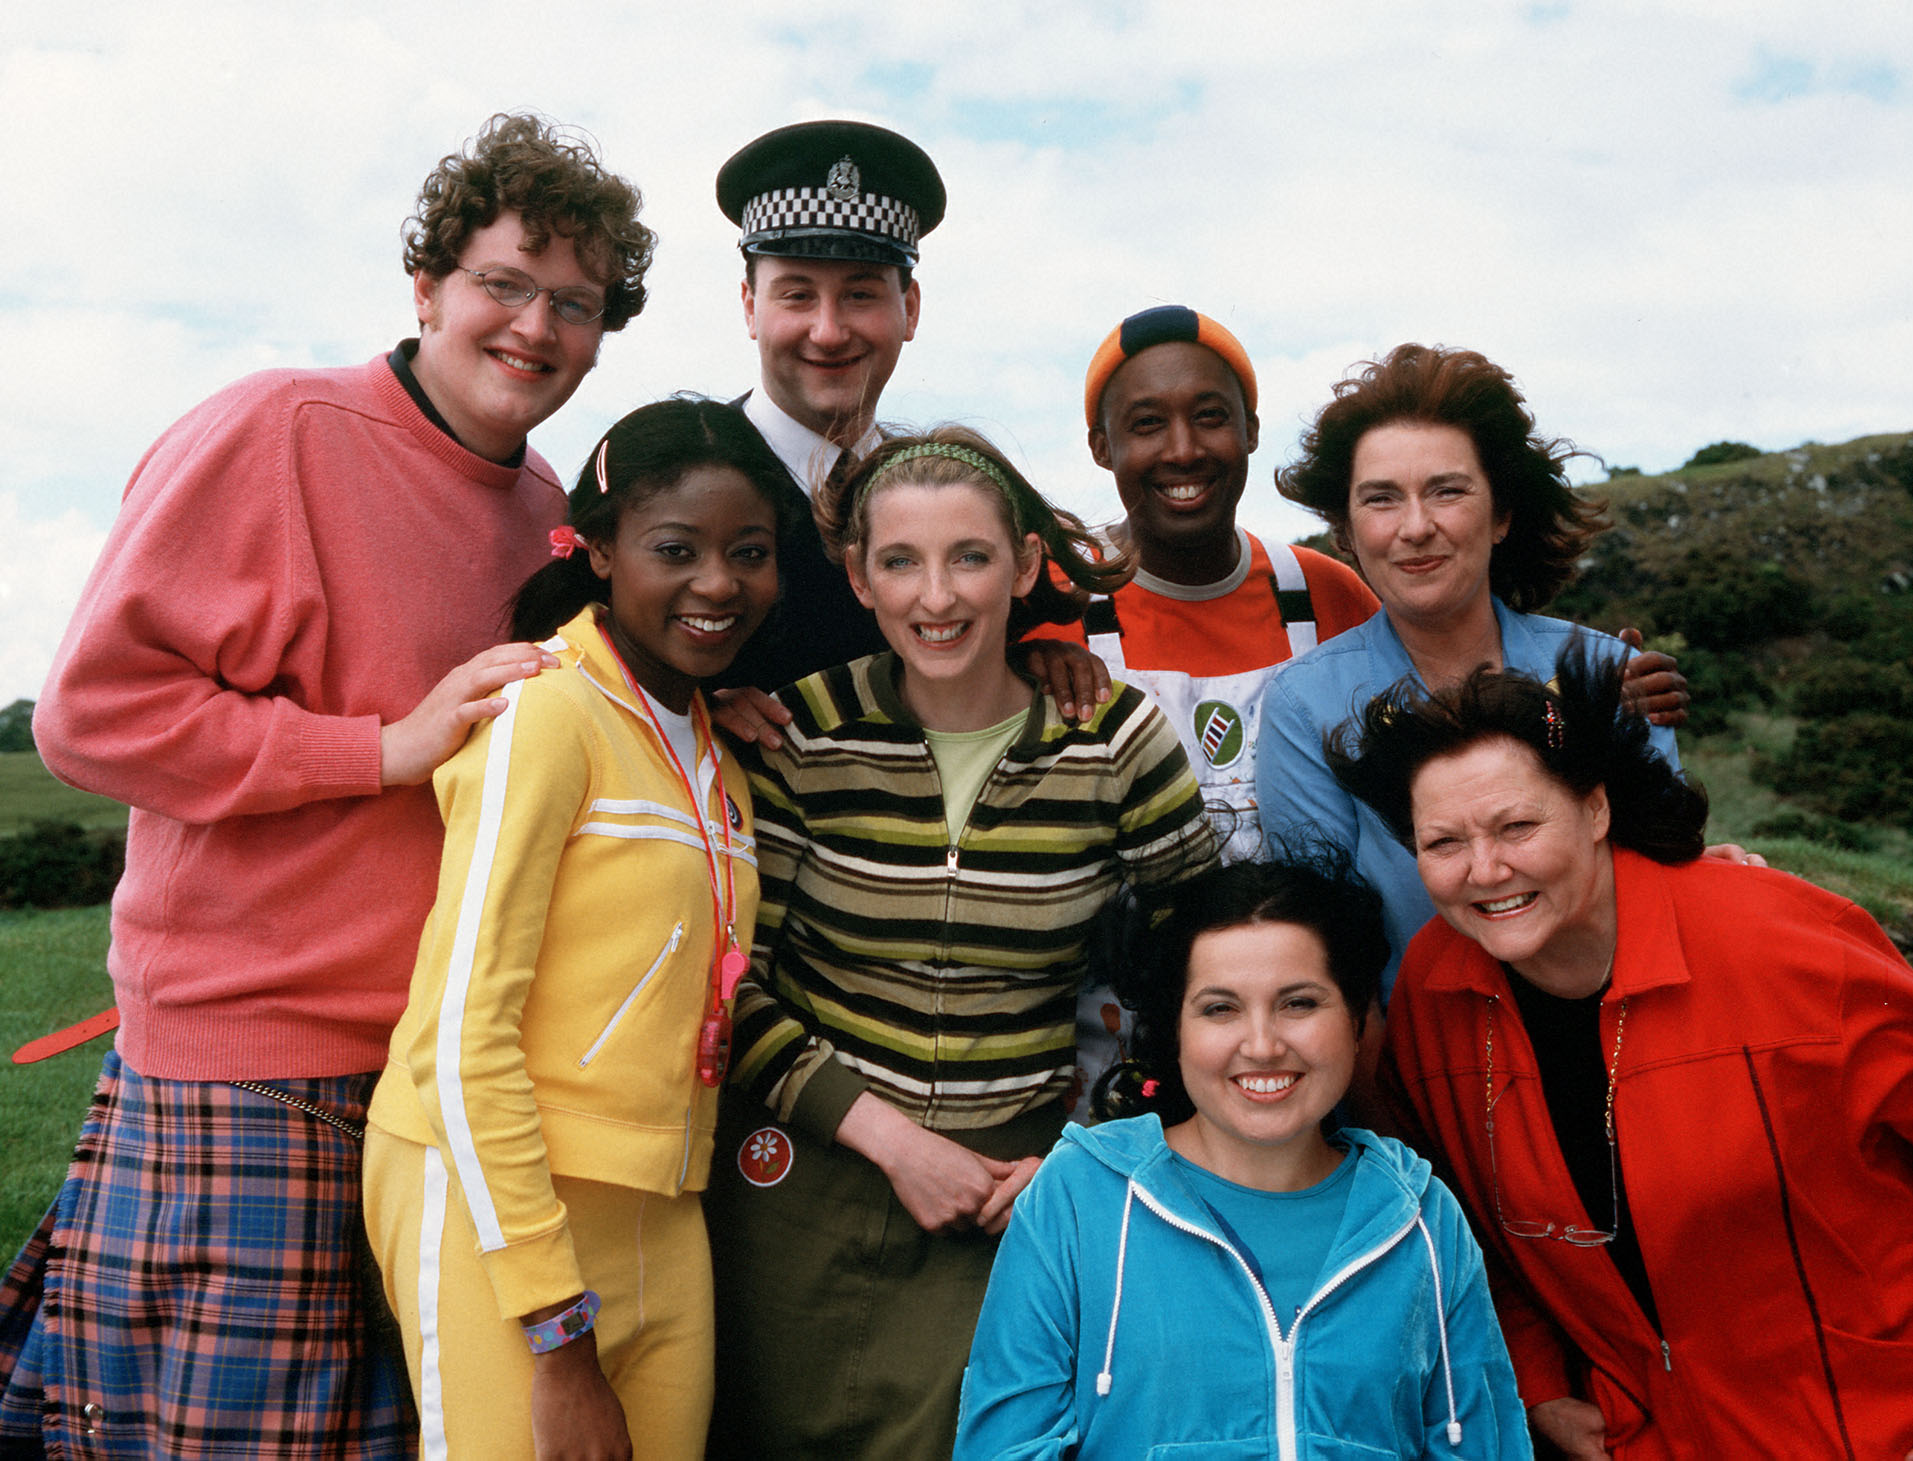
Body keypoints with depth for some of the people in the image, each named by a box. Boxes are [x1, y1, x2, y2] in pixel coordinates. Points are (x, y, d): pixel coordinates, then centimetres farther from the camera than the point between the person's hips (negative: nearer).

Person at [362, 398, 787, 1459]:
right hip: (497, 1203, -7)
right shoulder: (548, 710, -12)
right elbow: (463, 1037, -16)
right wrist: (559, 1338, -16)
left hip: (662, 1226, 7)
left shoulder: (716, 760, 13)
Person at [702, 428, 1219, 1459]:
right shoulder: (802, 732, -9)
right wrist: (892, 1140, -12)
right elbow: (732, 980, -6)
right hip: (810, 1172, 0)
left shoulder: (1116, 738, -7)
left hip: (1015, 1189, 0)